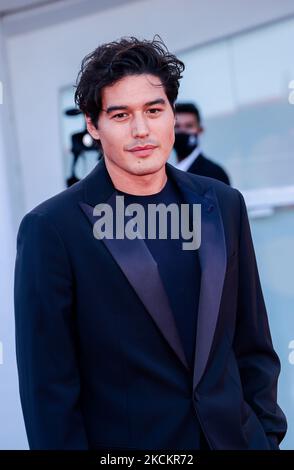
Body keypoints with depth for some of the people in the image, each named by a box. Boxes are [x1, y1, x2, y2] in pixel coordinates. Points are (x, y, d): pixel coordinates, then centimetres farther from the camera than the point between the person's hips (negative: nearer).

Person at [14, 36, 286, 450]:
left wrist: (267, 434, 4)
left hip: (236, 436, 4)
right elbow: (48, 385, -11)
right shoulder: (51, 229, -12)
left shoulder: (224, 206, 1)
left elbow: (253, 343, 7)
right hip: (125, 441, -3)